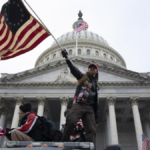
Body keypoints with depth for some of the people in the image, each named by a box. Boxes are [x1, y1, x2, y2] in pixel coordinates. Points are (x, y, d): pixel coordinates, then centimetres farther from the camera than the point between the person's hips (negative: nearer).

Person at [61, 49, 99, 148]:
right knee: (71, 122, -28)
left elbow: (96, 102, 23)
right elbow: (73, 68, -3)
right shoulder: (82, 77, 15)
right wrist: (66, 57, -19)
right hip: (78, 105, -4)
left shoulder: (96, 85, 23)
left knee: (91, 130, -7)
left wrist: (96, 116, 16)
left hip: (89, 108, 4)